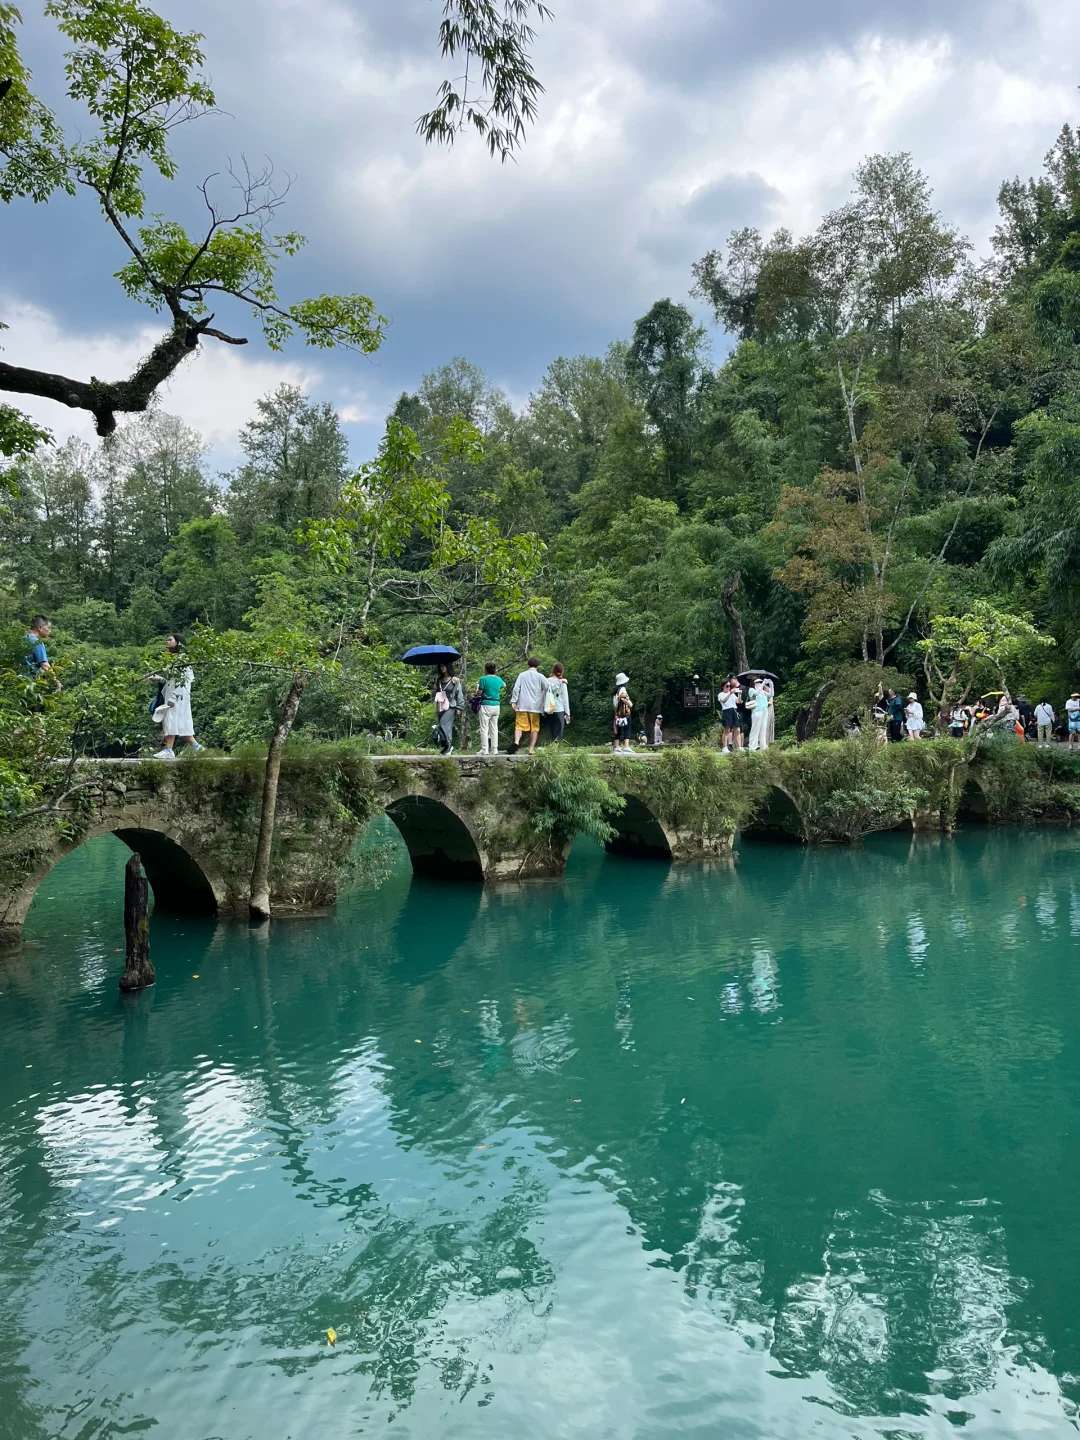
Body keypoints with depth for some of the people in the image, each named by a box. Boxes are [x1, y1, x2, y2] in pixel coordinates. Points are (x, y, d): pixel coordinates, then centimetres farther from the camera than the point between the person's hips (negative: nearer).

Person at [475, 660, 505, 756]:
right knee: (494, 728, 11)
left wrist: (478, 686, 10)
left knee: (484, 729, -1)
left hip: (486, 706, -5)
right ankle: (495, 749, 10)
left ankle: (485, 750, -5)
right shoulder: (498, 679, 7)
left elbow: (479, 693, -8)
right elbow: (504, 685, 30)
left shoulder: (483, 679, -11)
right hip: (496, 705, 5)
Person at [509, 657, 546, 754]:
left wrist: (513, 701, -1)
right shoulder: (540, 677, 4)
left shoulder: (522, 675, 7)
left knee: (519, 726, -2)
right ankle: (531, 749, 3)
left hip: (522, 706, 1)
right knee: (534, 728, 7)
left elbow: (516, 688, -2)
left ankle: (516, 742, -27)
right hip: (535, 706, 0)